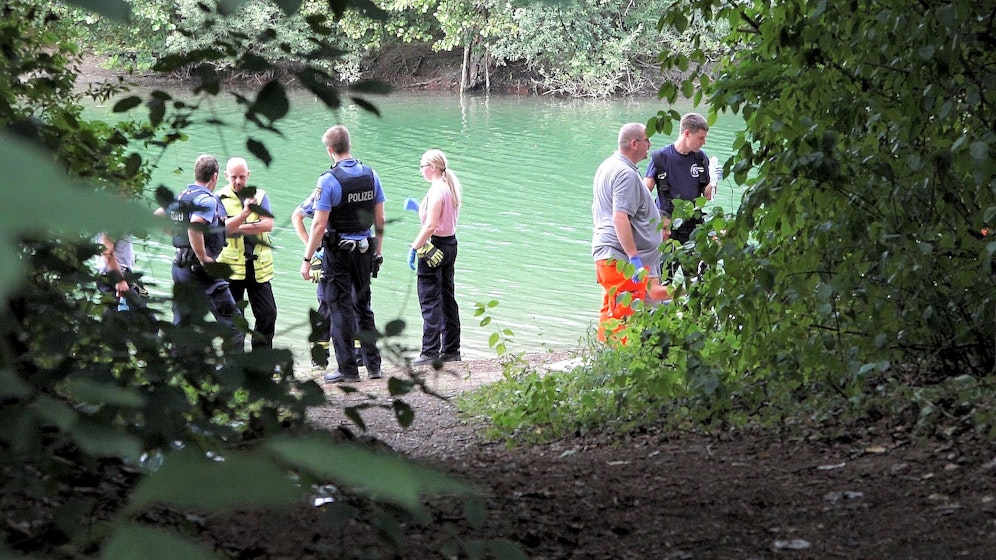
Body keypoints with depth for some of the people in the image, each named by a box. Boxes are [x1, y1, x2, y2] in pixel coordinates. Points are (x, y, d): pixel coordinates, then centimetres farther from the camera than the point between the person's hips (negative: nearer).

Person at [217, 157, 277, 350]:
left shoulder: (260, 196, 9)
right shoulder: (220, 199, 3)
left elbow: (268, 224, -6)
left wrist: (239, 227, -15)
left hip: (259, 267, 2)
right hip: (231, 267, -2)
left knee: (267, 314, 3)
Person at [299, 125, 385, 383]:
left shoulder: (329, 180, -16)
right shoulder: (370, 175, 1)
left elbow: (319, 225, -16)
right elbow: (380, 219, 7)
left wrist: (307, 259, -11)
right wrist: (377, 250, 18)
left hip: (338, 251, -5)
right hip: (364, 249, 5)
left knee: (341, 309, 2)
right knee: (363, 306, 16)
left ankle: (348, 369, 4)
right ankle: (373, 364, 17)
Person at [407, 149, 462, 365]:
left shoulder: (436, 190, -18)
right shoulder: (451, 187, 10)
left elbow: (430, 226, -23)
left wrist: (414, 248, -17)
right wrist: (419, 207, 17)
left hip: (434, 248, -9)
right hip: (450, 244, 9)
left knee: (430, 301, -5)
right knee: (448, 298, 13)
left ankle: (430, 351, -5)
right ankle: (451, 349, 17)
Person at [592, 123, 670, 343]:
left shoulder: (606, 166, 16)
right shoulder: (626, 174, -17)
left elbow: (598, 210, 26)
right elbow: (620, 218, -26)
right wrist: (634, 257, -27)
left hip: (603, 251, 11)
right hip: (622, 258, -11)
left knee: (610, 312, 16)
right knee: (625, 316, -9)